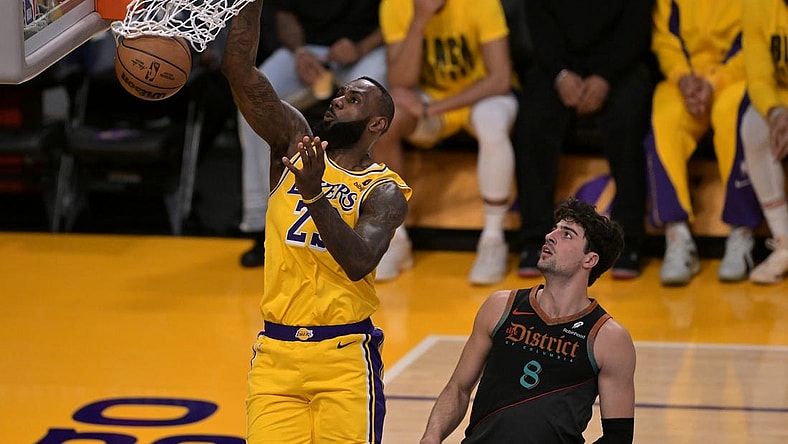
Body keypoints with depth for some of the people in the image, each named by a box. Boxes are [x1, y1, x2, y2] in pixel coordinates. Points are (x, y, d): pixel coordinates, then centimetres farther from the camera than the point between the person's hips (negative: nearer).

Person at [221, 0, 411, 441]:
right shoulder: (295, 141, 9)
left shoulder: (385, 191, -2)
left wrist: (314, 193, -29)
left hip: (344, 359, -3)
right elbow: (240, 68, -1)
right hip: (275, 353, 3)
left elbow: (360, 263, -21)